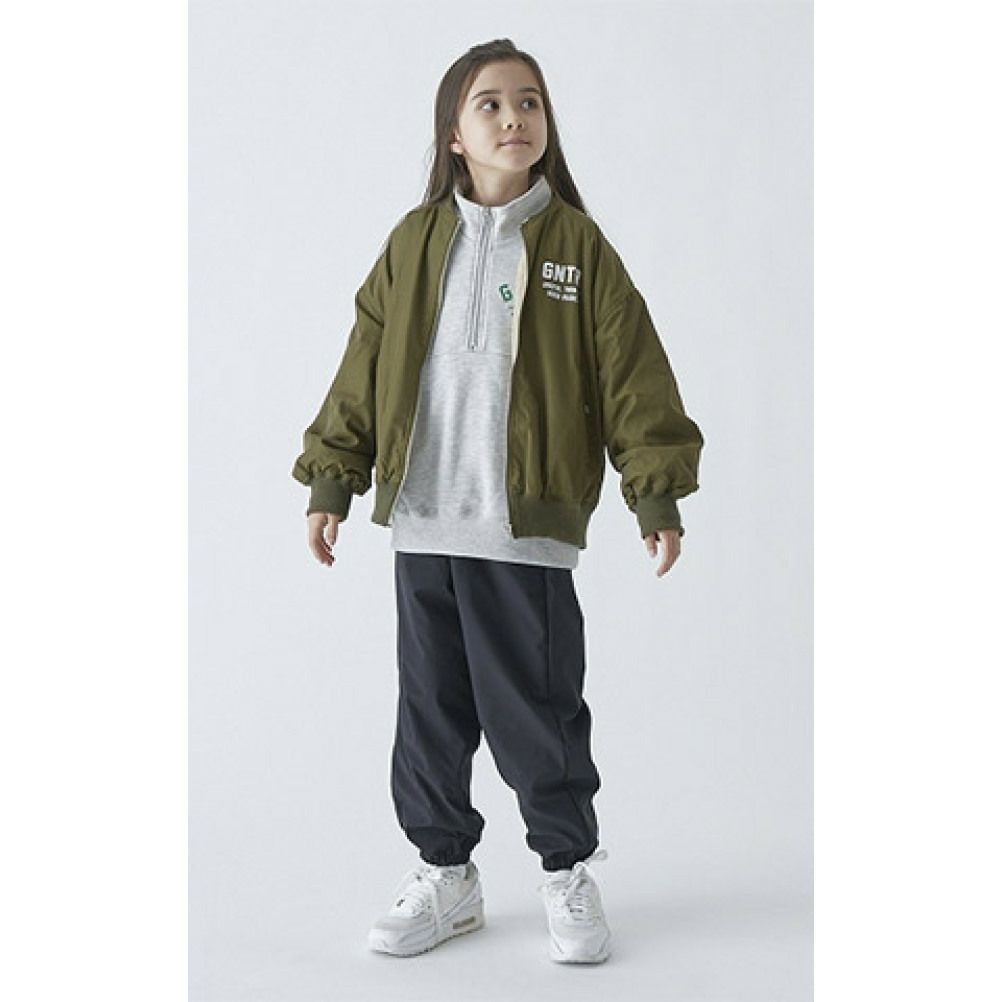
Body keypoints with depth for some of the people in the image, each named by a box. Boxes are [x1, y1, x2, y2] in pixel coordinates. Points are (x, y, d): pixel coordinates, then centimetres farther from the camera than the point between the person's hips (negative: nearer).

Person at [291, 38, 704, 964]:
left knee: (536, 709, 4)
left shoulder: (577, 244, 0)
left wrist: (658, 494, -4)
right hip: (421, 524, 3)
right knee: (430, 709, 11)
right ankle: (443, 873, 27)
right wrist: (332, 480, 7)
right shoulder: (415, 244, 7)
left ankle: (569, 872, 23)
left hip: (528, 527, -3)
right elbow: (365, 368, 10)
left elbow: (633, 375, 0)